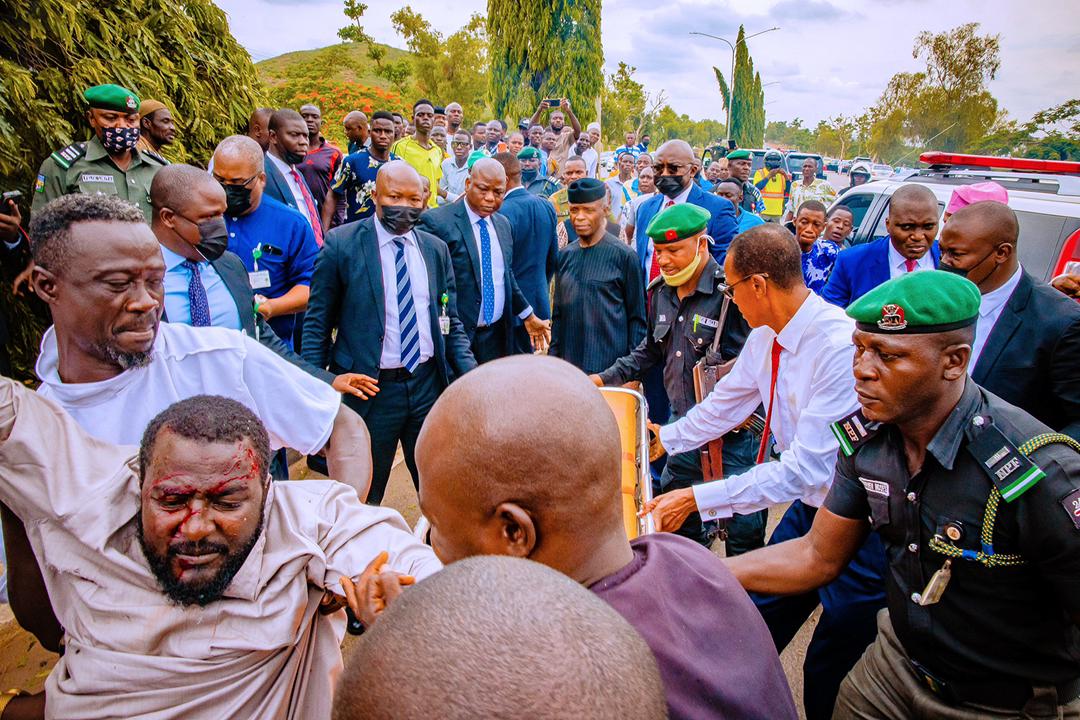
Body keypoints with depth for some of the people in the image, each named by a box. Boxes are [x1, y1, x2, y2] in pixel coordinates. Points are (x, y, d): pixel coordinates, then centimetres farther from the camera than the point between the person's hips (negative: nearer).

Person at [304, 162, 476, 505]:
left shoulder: (436, 249, 7)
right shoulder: (341, 244, -6)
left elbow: (450, 321, 11)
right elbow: (317, 323, -1)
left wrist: (470, 374, -3)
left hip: (428, 383, 4)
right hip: (371, 389, -3)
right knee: (363, 496, 13)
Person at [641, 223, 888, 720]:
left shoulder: (840, 344, -29)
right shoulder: (764, 338, -3)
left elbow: (807, 467, -31)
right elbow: (724, 403, 13)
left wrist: (697, 499, -29)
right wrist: (667, 438, 23)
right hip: (809, 506, 8)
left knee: (828, 679, 7)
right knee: (756, 628, 20)